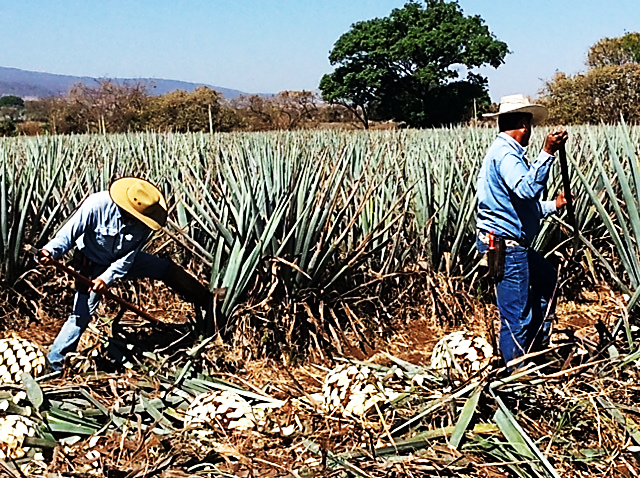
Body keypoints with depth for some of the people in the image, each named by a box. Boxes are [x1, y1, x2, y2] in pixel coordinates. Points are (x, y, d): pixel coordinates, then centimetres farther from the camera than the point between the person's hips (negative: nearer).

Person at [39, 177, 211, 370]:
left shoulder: (144, 221, -25)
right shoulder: (97, 205, -36)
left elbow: (128, 257, -20)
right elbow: (69, 233, -31)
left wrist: (107, 278, -34)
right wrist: (51, 251, -51)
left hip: (122, 259, 4)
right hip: (93, 263, -4)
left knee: (168, 269, 8)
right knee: (82, 315, -12)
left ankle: (208, 301, 30)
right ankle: (54, 361, 4)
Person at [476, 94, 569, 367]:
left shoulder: (505, 151, 17)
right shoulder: (505, 153, -16)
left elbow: (522, 204, 22)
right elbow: (527, 189, -34)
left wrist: (553, 206, 29)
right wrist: (547, 153, -35)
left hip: (513, 244, 11)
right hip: (504, 244, -11)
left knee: (546, 277, 27)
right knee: (516, 313, -3)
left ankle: (537, 346, 35)